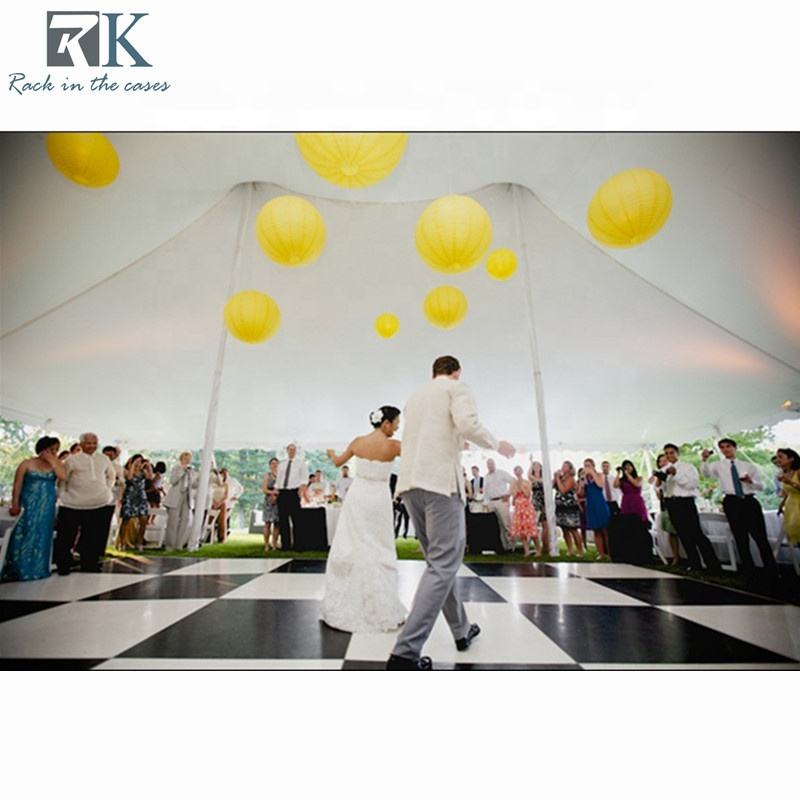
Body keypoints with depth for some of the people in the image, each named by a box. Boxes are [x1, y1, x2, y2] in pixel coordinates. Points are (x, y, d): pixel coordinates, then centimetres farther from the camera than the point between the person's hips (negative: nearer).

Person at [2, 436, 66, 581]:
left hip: (46, 508, 3)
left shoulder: (56, 465, 4)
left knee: (41, 538, 9)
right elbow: (17, 486, -3)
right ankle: (17, 570, 13)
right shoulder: (27, 464, -3)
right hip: (28, 506, -2)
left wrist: (53, 460, -11)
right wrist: (15, 505, -9)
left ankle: (36, 569, 20)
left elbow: (63, 476, -16)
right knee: (23, 537, 1)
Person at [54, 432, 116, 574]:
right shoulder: (72, 459, -3)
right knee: (66, 537, 4)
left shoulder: (103, 459, 8)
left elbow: (112, 475, 21)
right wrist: (65, 494, -1)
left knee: (95, 538, 8)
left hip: (102, 504, 3)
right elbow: (62, 479, 2)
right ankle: (63, 566, 20)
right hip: (73, 505, -3)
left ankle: (90, 566, 21)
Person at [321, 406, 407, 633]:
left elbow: (338, 462, 14)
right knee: (378, 551, 7)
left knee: (350, 548, 12)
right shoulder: (393, 446, -12)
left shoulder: (357, 442, 0)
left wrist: (331, 453, 37)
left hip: (357, 497, 4)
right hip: (378, 500, -4)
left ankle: (340, 607, 23)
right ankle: (381, 610, 16)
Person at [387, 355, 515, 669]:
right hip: (441, 480, -7)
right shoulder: (457, 388, 4)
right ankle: (406, 651, -8)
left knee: (439, 561, 17)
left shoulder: (415, 396, 24)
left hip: (410, 482, 8)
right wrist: (496, 445, 2)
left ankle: (462, 631, 31)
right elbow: (467, 423, -14)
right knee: (443, 565, -4)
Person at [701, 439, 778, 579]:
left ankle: (772, 571, 13)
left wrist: (751, 481, -10)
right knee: (741, 539, 5)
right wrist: (704, 460, -33)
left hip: (750, 501, 1)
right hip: (732, 502, -1)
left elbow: (761, 486, 12)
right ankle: (749, 571, 14)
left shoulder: (749, 466, 11)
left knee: (761, 537, 2)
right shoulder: (718, 465, 6)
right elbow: (706, 473, -15)